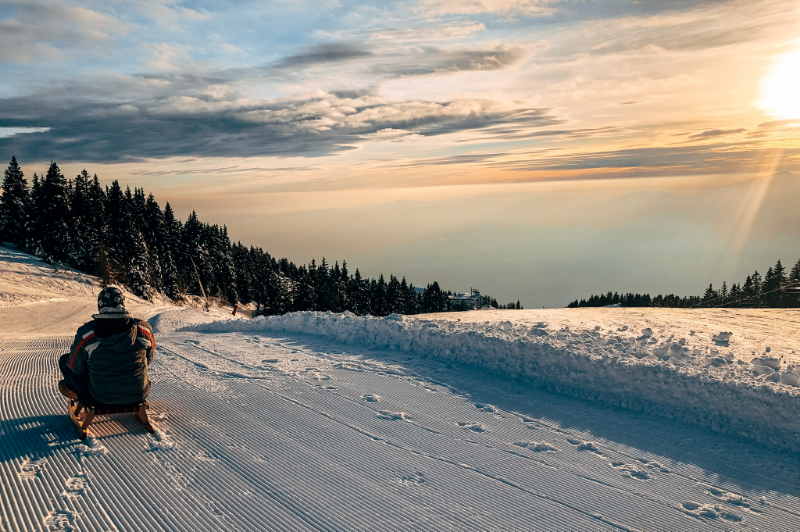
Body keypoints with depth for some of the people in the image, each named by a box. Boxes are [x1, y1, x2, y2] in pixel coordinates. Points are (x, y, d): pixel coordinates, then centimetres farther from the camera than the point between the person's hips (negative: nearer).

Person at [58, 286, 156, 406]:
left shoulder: (85, 333, -15)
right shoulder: (143, 328, -10)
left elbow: (76, 368, 0)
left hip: (100, 400, -1)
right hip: (138, 396, 2)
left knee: (64, 359, 19)